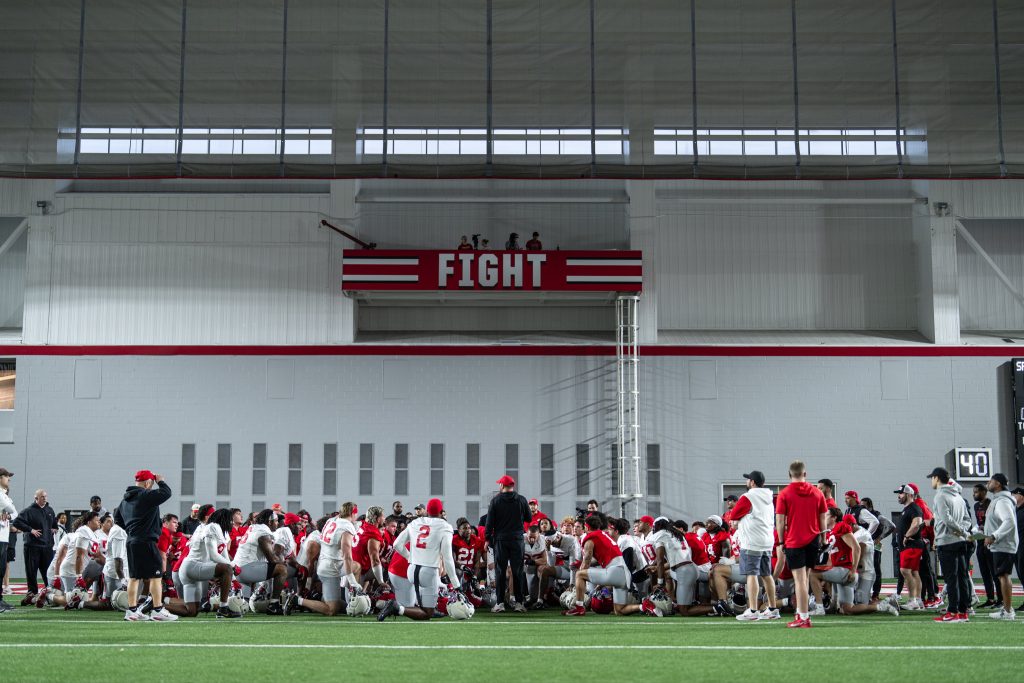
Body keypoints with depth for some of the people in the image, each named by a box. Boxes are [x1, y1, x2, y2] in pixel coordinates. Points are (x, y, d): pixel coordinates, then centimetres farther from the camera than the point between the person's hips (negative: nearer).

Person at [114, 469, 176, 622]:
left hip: (131, 541, 9)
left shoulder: (126, 499, 15)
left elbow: (117, 518, 21)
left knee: (134, 576, 12)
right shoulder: (147, 495, -13)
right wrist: (160, 481, 1)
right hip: (146, 542, -9)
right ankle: (157, 610, -4)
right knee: (156, 576, -4)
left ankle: (132, 610, 14)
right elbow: (166, 492, -17)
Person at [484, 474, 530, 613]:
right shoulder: (521, 500, 1)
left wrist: (487, 538, 4)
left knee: (500, 571, 3)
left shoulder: (495, 500, -3)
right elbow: (529, 518, 9)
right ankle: (519, 602, 5)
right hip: (517, 539, 1)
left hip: (500, 540, -1)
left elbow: (490, 521, -3)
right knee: (518, 571, 5)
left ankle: (500, 603, 1)